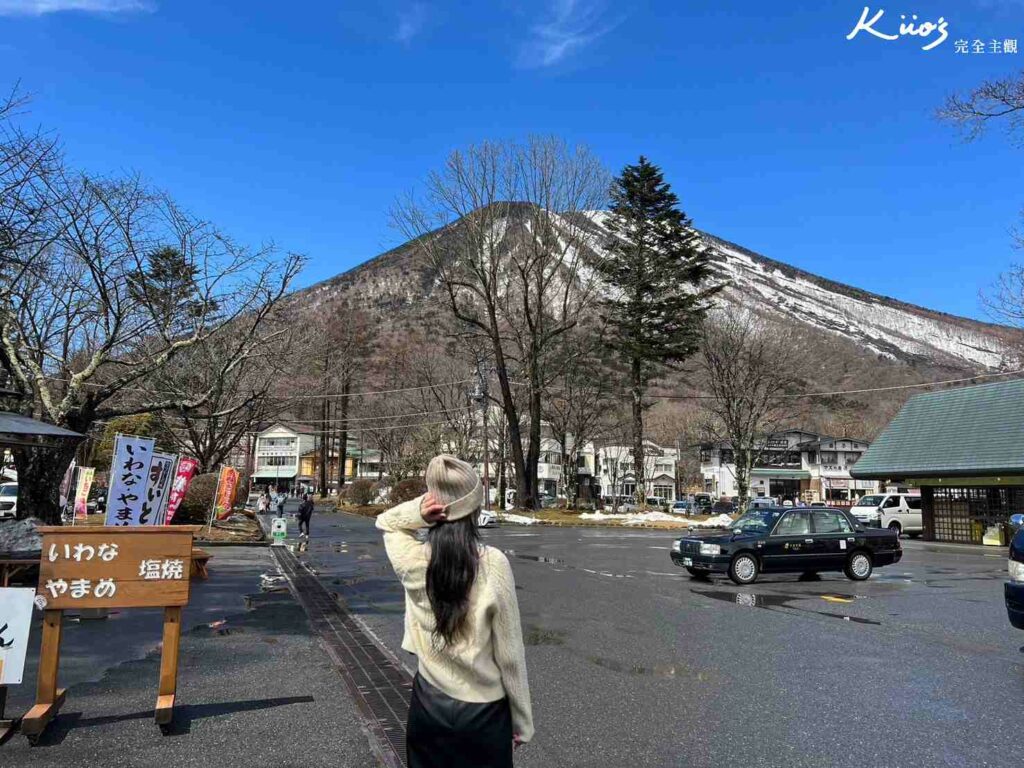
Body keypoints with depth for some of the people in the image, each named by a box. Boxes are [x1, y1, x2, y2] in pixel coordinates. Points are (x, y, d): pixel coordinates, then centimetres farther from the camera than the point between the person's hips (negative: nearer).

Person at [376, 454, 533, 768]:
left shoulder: (414, 562, -13)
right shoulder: (494, 563, -21)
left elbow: (386, 522, 10)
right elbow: (510, 654, -13)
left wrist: (417, 512, -12)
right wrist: (522, 721, 1)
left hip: (428, 705, 2)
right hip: (484, 713, -2)